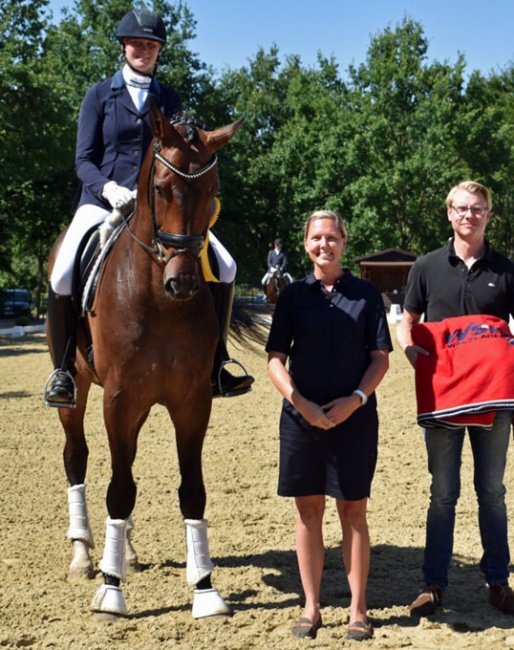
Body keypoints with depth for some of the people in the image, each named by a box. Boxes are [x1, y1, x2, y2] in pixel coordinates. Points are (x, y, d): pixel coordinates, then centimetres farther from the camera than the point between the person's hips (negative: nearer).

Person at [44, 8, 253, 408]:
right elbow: (84, 159, 0)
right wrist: (107, 188, -21)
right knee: (63, 276, -29)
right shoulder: (100, 95, 6)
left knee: (225, 267, -13)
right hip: (104, 200, -2)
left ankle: (214, 365, 1)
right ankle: (63, 368, -8)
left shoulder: (170, 101, 13)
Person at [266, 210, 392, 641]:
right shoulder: (294, 296, 5)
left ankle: (358, 609, 14)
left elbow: (381, 358, 0)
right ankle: (311, 608, 17)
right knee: (308, 510, 7)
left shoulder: (366, 295, 2)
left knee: (353, 511, 5)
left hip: (354, 416, -1)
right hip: (302, 415, 1)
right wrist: (300, 401, -13)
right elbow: (275, 359, 2)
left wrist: (355, 399, -14)